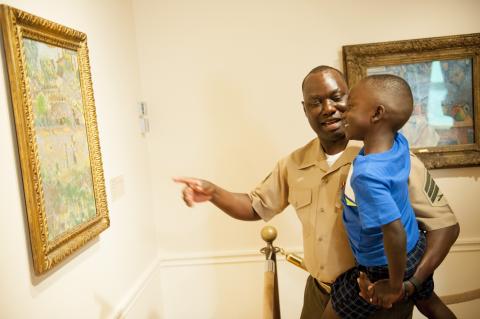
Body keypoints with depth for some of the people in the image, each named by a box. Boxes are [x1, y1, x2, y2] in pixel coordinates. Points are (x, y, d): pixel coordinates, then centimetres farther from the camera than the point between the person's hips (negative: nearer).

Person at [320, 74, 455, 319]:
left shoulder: (368, 174, -37)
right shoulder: (400, 142, -14)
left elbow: (395, 231, -36)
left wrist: (395, 286, -23)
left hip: (383, 267, -7)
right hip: (416, 249, 8)